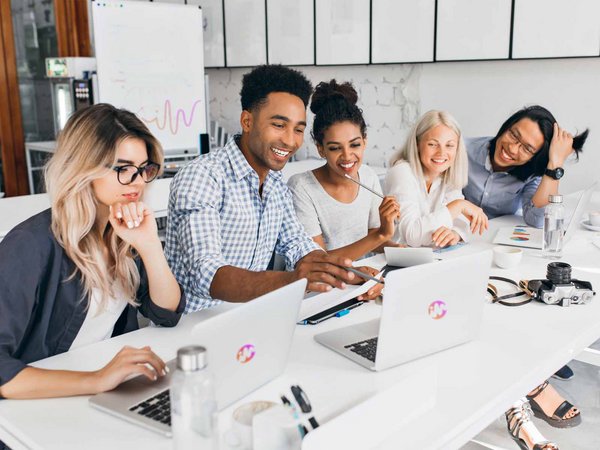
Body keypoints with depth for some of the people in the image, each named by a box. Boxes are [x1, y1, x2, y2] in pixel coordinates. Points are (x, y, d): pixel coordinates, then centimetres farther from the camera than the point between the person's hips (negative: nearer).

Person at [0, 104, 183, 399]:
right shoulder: (33, 245, -19)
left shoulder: (125, 231, 1)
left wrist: (149, 246, -16)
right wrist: (95, 380, -37)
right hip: (46, 401, -4)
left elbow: (168, 315, -2)